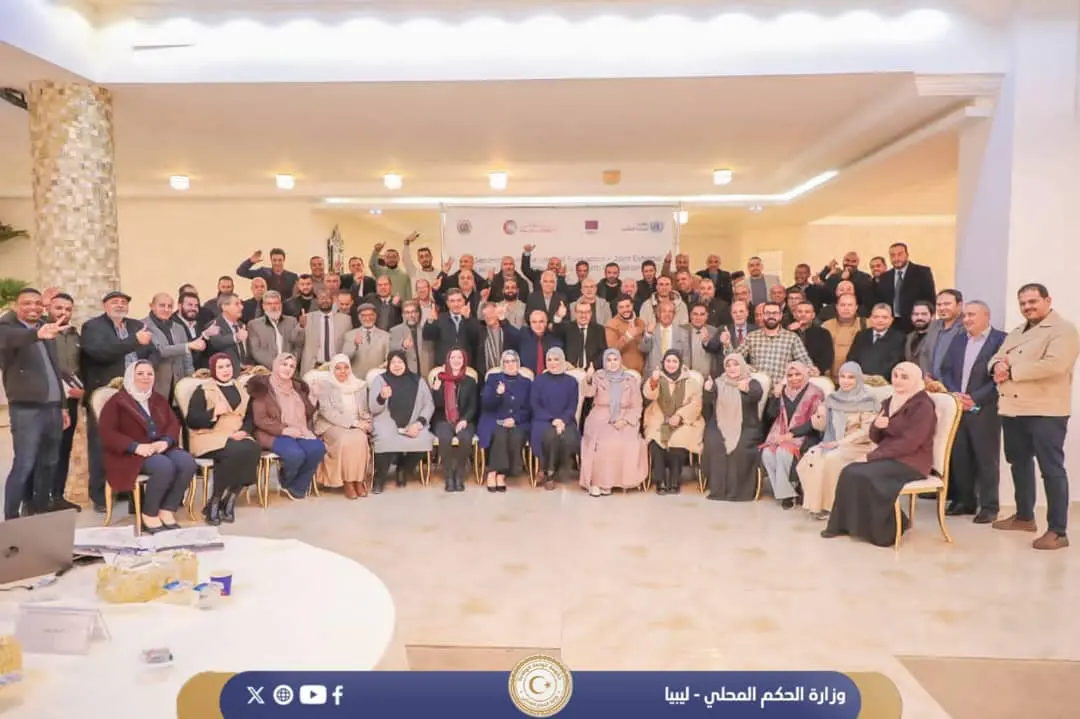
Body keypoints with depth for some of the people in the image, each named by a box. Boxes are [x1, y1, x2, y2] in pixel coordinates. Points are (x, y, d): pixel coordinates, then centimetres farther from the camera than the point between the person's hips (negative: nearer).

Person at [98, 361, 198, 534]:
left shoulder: (159, 399, 21)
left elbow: (174, 423, 12)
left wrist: (165, 441, -12)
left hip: (161, 448, 6)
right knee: (165, 466, -35)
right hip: (131, 453, -5)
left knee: (188, 462, -25)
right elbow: (106, 432, -9)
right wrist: (136, 446, -22)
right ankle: (149, 516, -17)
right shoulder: (117, 401, 3)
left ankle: (167, 511, -16)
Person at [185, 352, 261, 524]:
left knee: (253, 450, -31)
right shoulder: (203, 390, 3)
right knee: (236, 452, -36)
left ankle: (228, 500, -22)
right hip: (210, 437, -4)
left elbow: (251, 417, 14)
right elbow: (191, 420, -5)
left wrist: (244, 431, -6)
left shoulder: (241, 389, 18)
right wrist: (214, 412, -18)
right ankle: (214, 501, -19)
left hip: (237, 437, 4)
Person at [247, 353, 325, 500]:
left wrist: (313, 401, -2)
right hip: (274, 434, -5)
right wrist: (284, 430, -18)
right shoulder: (262, 387, -2)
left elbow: (308, 414, 20)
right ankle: (286, 481, 3)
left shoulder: (298, 386, 16)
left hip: (299, 432, 5)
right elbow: (260, 419, -9)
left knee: (318, 449, -24)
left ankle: (297, 487, -3)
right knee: (296, 454, -33)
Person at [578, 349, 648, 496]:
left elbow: (636, 407, 6)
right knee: (602, 443, -30)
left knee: (628, 444, -26)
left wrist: (624, 420, -12)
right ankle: (595, 481, -16)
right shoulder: (598, 377, 4)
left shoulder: (631, 380, 8)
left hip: (624, 421, 1)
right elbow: (589, 393, -17)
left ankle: (608, 481, -13)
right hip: (600, 419, -1)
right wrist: (588, 381, -38)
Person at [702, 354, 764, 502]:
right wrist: (708, 391, -26)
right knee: (713, 445, -26)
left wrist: (747, 390, -44)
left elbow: (757, 395, -19)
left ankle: (739, 490, -15)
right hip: (720, 427, 2)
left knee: (741, 449, -29)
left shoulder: (752, 383, 5)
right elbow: (708, 404, -3)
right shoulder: (718, 383, 12)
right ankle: (717, 488, -17)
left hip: (745, 428, -1)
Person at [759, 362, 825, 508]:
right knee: (767, 453, -22)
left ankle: (783, 492, -15)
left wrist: (791, 434, -18)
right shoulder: (784, 390, 11)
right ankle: (786, 492, -13)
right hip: (781, 433, 5)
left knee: (783, 452, -31)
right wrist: (776, 396, -7)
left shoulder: (815, 393, -5)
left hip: (802, 435, -5)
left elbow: (814, 422, -11)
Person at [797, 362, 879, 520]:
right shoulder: (833, 398, 8)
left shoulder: (866, 401, -7)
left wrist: (841, 442, -20)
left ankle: (830, 504, -17)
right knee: (810, 458, -23)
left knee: (831, 459, -32)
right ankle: (815, 502, -11)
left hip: (858, 445, -5)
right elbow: (822, 427, 11)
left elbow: (867, 431, -13)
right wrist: (818, 415, -12)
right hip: (832, 443, 5)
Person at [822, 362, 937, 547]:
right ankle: (845, 524, -8)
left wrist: (872, 456, -19)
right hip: (889, 458, 7)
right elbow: (877, 438, 14)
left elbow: (909, 443, -20)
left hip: (911, 462, -7)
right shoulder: (890, 402, 14)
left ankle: (884, 529, -9)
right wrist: (876, 426, -11)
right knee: (850, 472, -17)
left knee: (863, 476, -26)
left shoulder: (923, 405, -11)